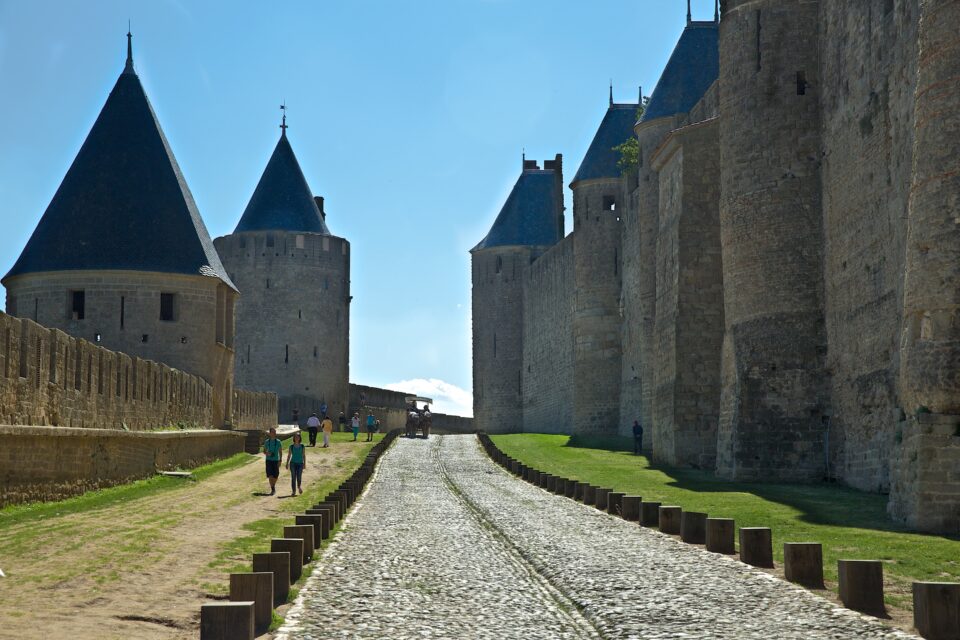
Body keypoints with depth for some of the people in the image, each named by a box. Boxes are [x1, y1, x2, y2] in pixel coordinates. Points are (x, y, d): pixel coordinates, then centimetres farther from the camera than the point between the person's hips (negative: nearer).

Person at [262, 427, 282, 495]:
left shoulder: (278, 442, 1)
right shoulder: (266, 442, 3)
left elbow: (280, 452, 3)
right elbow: (264, 451, 10)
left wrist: (280, 461, -6)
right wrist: (267, 453, -13)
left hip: (276, 460, 0)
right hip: (269, 460, 0)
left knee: (275, 476, 6)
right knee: (270, 475, -12)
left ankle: (273, 486, 32)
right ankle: (272, 489, -9)